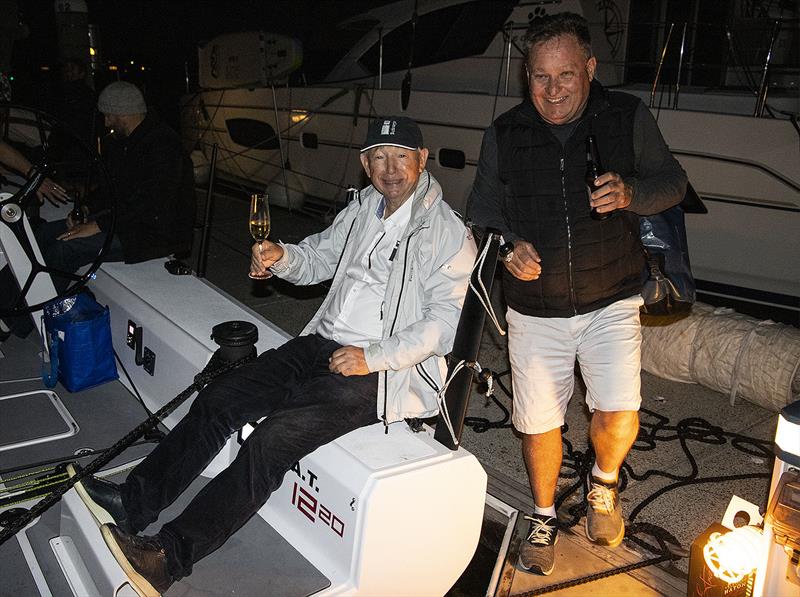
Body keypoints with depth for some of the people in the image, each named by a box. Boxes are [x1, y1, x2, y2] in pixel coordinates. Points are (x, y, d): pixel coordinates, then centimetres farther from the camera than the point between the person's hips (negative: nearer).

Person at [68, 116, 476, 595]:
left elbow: (446, 323, -14)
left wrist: (373, 356, -21)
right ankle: (133, 503, -1)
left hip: (379, 372, -7)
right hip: (324, 342, 8)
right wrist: (280, 257, -1)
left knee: (275, 435, -24)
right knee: (219, 397, -7)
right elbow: (317, 259, 23)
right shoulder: (364, 208, 13)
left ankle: (170, 556, -18)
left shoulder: (448, 234, -9)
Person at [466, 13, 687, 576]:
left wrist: (631, 193, -18)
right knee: (538, 424, 7)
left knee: (619, 417, -13)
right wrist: (508, 244, -13)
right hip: (535, 307, 1)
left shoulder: (628, 117, -2)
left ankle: (603, 481, 24)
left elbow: (673, 182, 4)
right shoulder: (505, 133, 0)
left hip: (611, 302, -1)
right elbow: (481, 210, 8)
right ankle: (545, 516, 35)